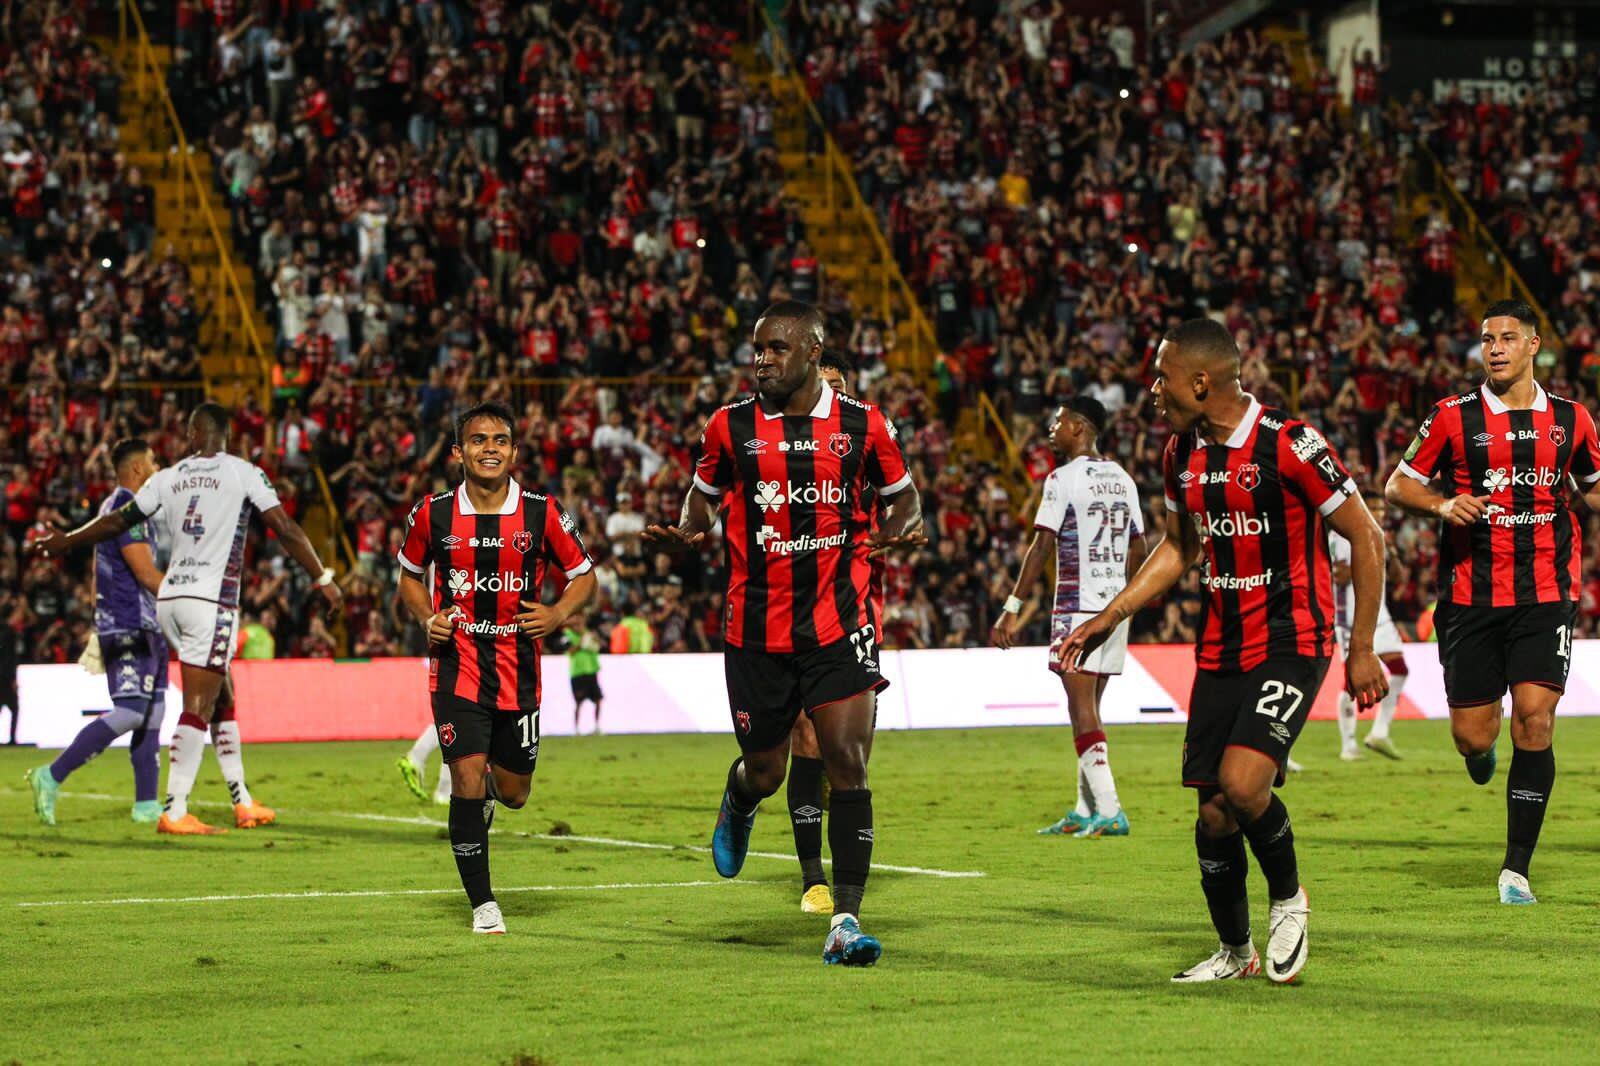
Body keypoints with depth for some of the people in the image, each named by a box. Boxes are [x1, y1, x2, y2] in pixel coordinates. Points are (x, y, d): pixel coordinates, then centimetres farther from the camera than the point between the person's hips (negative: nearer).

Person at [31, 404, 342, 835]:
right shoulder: (244, 473, -1)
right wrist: (322, 578, 3)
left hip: (170, 598, 6)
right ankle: (174, 811, -14)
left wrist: (66, 541, 34)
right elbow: (284, 528, -4)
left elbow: (117, 521, 18)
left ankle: (243, 802, 20)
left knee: (222, 699, 16)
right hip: (210, 601, -6)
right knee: (198, 708, -7)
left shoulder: (166, 478, 11)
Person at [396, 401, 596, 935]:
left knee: (513, 793, 8)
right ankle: (483, 904, 0)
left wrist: (559, 613, -10)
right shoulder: (432, 513, -2)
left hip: (518, 666, 1)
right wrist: (428, 619, -3)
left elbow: (583, 574, 9)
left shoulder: (543, 512, -3)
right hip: (457, 665, -1)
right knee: (468, 782, -12)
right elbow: (410, 575, 15)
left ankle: (489, 790, 48)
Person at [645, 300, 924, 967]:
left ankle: (845, 922, -9)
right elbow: (704, 493, 16)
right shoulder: (731, 426, 1)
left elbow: (902, 495, 14)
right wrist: (685, 533, -6)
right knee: (764, 771, 10)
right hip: (757, 628, 1)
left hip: (839, 623, -1)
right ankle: (738, 805, 50)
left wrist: (900, 531, -8)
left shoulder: (862, 425, 0)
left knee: (847, 764, -12)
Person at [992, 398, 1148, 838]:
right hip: (1115, 605, 7)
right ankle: (1084, 812, 15)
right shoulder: (1122, 479, 13)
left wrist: (1013, 609, -11)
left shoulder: (1063, 479, -8)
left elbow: (1041, 546, -13)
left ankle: (1109, 812, -15)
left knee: (1082, 707, -7)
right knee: (1088, 707, 13)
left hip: (1077, 605, -7)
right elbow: (1138, 549, 19)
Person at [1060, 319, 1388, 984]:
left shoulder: (1288, 445, -16)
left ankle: (1287, 898, 5)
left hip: (1291, 644, -6)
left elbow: (1366, 538, -9)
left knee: (1242, 782, -23)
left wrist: (1362, 649, -9)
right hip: (1220, 649, 6)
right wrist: (1109, 618, 15)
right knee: (1212, 811, 3)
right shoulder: (1182, 454, 5)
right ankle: (1234, 953, 22)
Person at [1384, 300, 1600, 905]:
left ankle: (1517, 867, -4)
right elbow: (1398, 486, 8)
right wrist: (1443, 504, -11)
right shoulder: (1453, 417, 2)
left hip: (1546, 595, 0)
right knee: (1472, 736, 0)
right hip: (1471, 598, 0)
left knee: (1535, 716, -13)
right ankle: (1482, 754, 42)